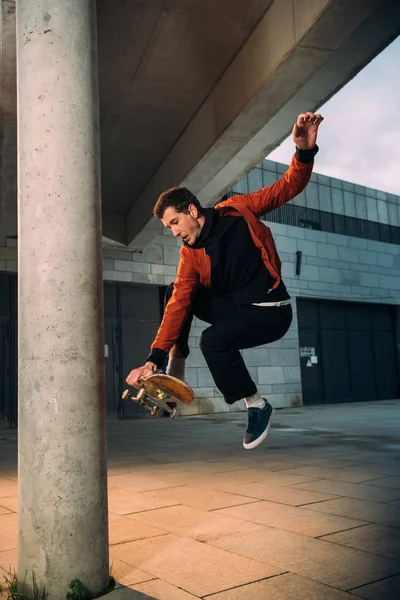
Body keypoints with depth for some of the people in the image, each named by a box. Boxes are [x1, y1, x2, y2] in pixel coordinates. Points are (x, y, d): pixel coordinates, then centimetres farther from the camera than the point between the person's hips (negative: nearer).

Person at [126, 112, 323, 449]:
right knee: (177, 292, 2)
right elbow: (177, 306, -11)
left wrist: (304, 151, -25)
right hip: (234, 307, 6)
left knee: (214, 339, -27)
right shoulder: (190, 257, -1)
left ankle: (257, 405, -6)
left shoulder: (236, 211, -9)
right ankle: (176, 367, 6)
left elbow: (289, 187, -5)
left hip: (271, 311, -5)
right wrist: (154, 359, -21)